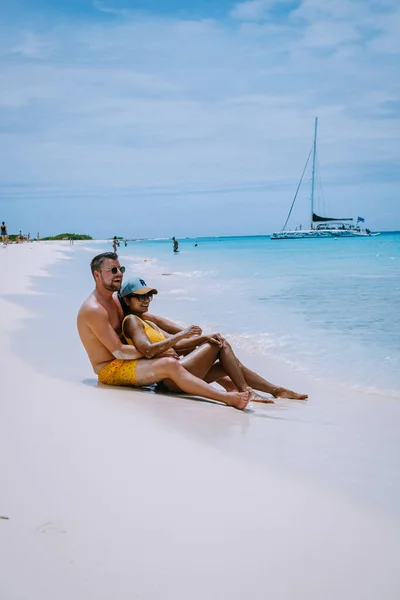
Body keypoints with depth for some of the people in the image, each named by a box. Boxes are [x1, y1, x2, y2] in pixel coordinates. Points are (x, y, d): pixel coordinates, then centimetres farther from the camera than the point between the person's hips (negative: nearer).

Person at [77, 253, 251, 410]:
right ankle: (228, 399, -35)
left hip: (124, 362, 10)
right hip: (109, 370, -10)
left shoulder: (115, 301, 12)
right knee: (169, 364, -27)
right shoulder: (93, 309, -18)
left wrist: (181, 334, 0)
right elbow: (118, 351, -22)